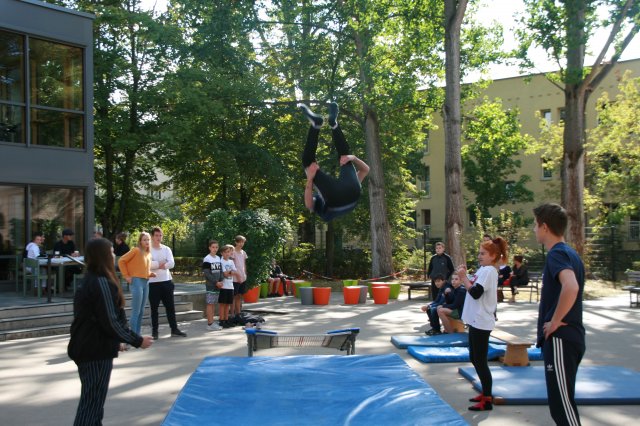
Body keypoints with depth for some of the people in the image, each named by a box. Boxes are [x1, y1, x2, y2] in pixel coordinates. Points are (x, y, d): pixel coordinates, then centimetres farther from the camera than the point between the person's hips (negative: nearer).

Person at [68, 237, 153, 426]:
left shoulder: (88, 281, 11)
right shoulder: (102, 283, -18)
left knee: (91, 401, 18)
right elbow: (111, 323, -21)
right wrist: (137, 340, -11)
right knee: (92, 403, -3)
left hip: (86, 349, 9)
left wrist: (115, 341, 27)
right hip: (96, 352, -9)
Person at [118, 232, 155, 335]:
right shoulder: (136, 250, -9)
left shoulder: (149, 254, 14)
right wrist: (126, 276, -10)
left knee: (141, 312, 11)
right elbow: (121, 261, -10)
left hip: (146, 283, 8)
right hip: (137, 281, -8)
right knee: (136, 312, -6)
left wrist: (150, 274, 6)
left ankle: (137, 335, 19)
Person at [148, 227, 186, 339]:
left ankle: (174, 329, 13)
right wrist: (162, 264, -12)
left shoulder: (167, 249, 8)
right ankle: (154, 331, 12)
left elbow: (172, 263, -5)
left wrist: (156, 265, -14)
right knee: (154, 308, 4)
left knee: (170, 306, 7)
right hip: (153, 282, -4)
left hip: (167, 281, 4)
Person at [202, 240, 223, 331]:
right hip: (210, 285, -7)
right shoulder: (207, 259, -10)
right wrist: (216, 282, -15)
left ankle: (211, 322, 13)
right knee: (210, 303, -6)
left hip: (217, 285, 7)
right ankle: (210, 324, -6)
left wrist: (221, 281, -2)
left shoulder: (218, 258, 12)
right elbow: (207, 273, -14)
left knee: (214, 303, 9)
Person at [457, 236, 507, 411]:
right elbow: (473, 288, 13)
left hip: (481, 322, -10)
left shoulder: (488, 271, -16)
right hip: (476, 320, 10)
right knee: (475, 359, 17)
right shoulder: (483, 270, 14)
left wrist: (463, 277, -15)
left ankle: (487, 400, 1)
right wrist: (465, 276, 1)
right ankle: (486, 393, 28)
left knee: (480, 361, -5)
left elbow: (475, 293, -24)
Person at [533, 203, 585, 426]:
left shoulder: (557, 254, -16)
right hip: (570, 336, 10)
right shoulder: (570, 253, 14)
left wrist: (555, 321, -23)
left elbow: (570, 287, -34)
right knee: (561, 400, 17)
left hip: (560, 339, -10)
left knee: (561, 403, -5)